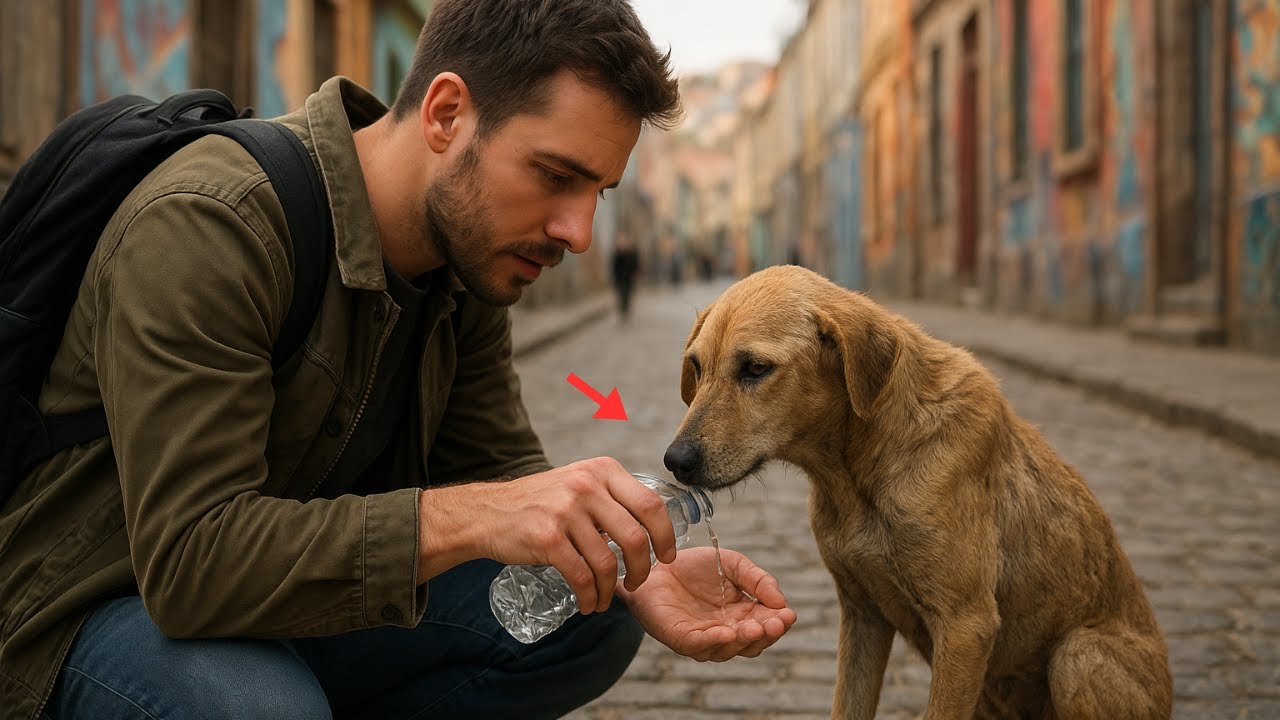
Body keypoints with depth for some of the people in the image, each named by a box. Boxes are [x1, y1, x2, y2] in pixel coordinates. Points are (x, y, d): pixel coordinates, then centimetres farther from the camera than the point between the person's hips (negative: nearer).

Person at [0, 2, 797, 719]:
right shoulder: (202, 228, -28)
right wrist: (464, 519, -44)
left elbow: (498, 469, -1)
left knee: (590, 623, -8)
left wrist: (635, 578, -20)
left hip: (310, 594, 7)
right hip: (102, 609, -6)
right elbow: (190, 557, -34)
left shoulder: (470, 256, -3)